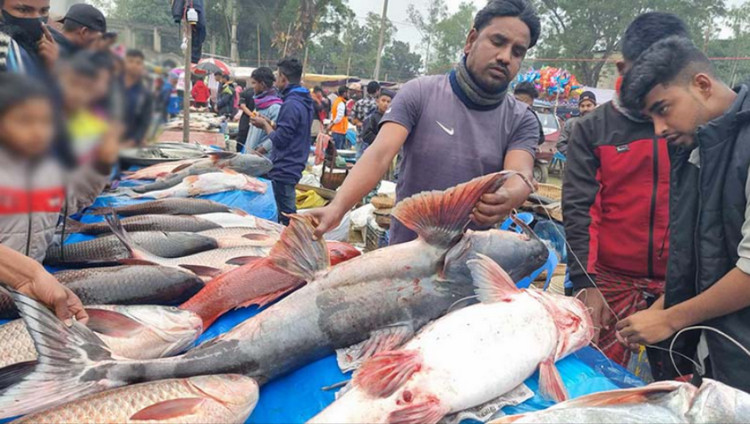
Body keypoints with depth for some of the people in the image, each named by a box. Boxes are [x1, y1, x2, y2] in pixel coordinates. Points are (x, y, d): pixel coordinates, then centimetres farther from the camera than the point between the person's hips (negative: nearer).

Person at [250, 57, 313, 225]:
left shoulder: (291, 104, -19)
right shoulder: (304, 101, 12)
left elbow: (279, 139, -19)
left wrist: (265, 125, -3)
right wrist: (270, 124, 11)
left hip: (284, 169, -10)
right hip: (293, 166, 10)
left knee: (286, 215, -3)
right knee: (289, 213, 17)